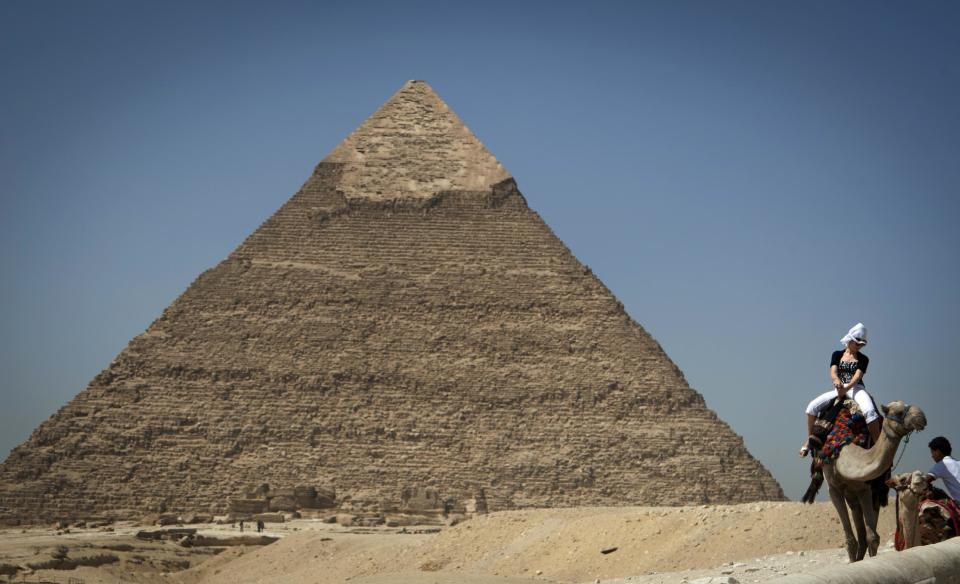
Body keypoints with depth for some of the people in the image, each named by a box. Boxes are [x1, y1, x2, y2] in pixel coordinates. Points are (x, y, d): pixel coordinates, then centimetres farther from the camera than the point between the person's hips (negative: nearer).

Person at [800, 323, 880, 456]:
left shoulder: (863, 359, 6)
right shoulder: (837, 355, 11)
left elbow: (858, 376, -10)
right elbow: (833, 372, -3)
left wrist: (846, 388, -29)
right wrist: (837, 381, -28)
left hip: (856, 389, -3)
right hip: (839, 389, 3)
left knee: (869, 411, -34)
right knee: (812, 406, -16)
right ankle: (809, 441, -2)